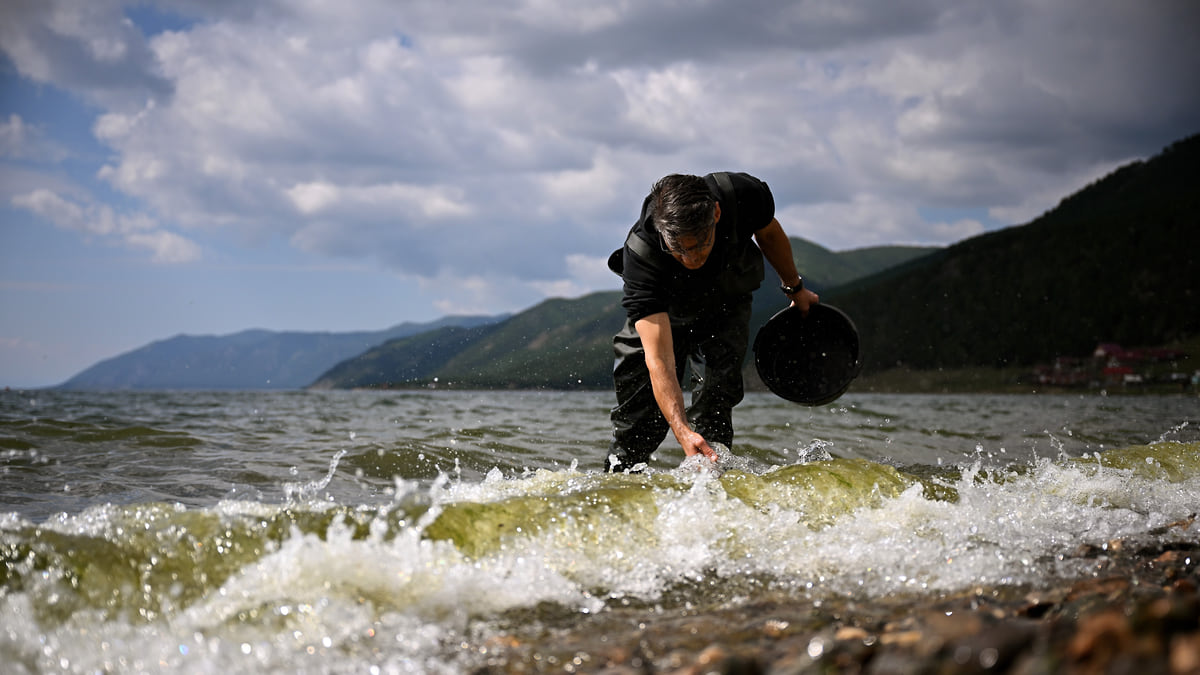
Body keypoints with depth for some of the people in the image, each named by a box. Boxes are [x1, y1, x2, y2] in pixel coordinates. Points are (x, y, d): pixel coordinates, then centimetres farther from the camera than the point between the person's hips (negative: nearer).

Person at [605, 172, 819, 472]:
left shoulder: (745, 195, -35)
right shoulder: (640, 255, -42)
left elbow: (769, 233, -7)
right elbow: (658, 360, -46)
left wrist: (795, 289, 8)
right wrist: (682, 430, -58)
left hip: (726, 308, 1)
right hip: (660, 315, -1)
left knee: (716, 395, -20)